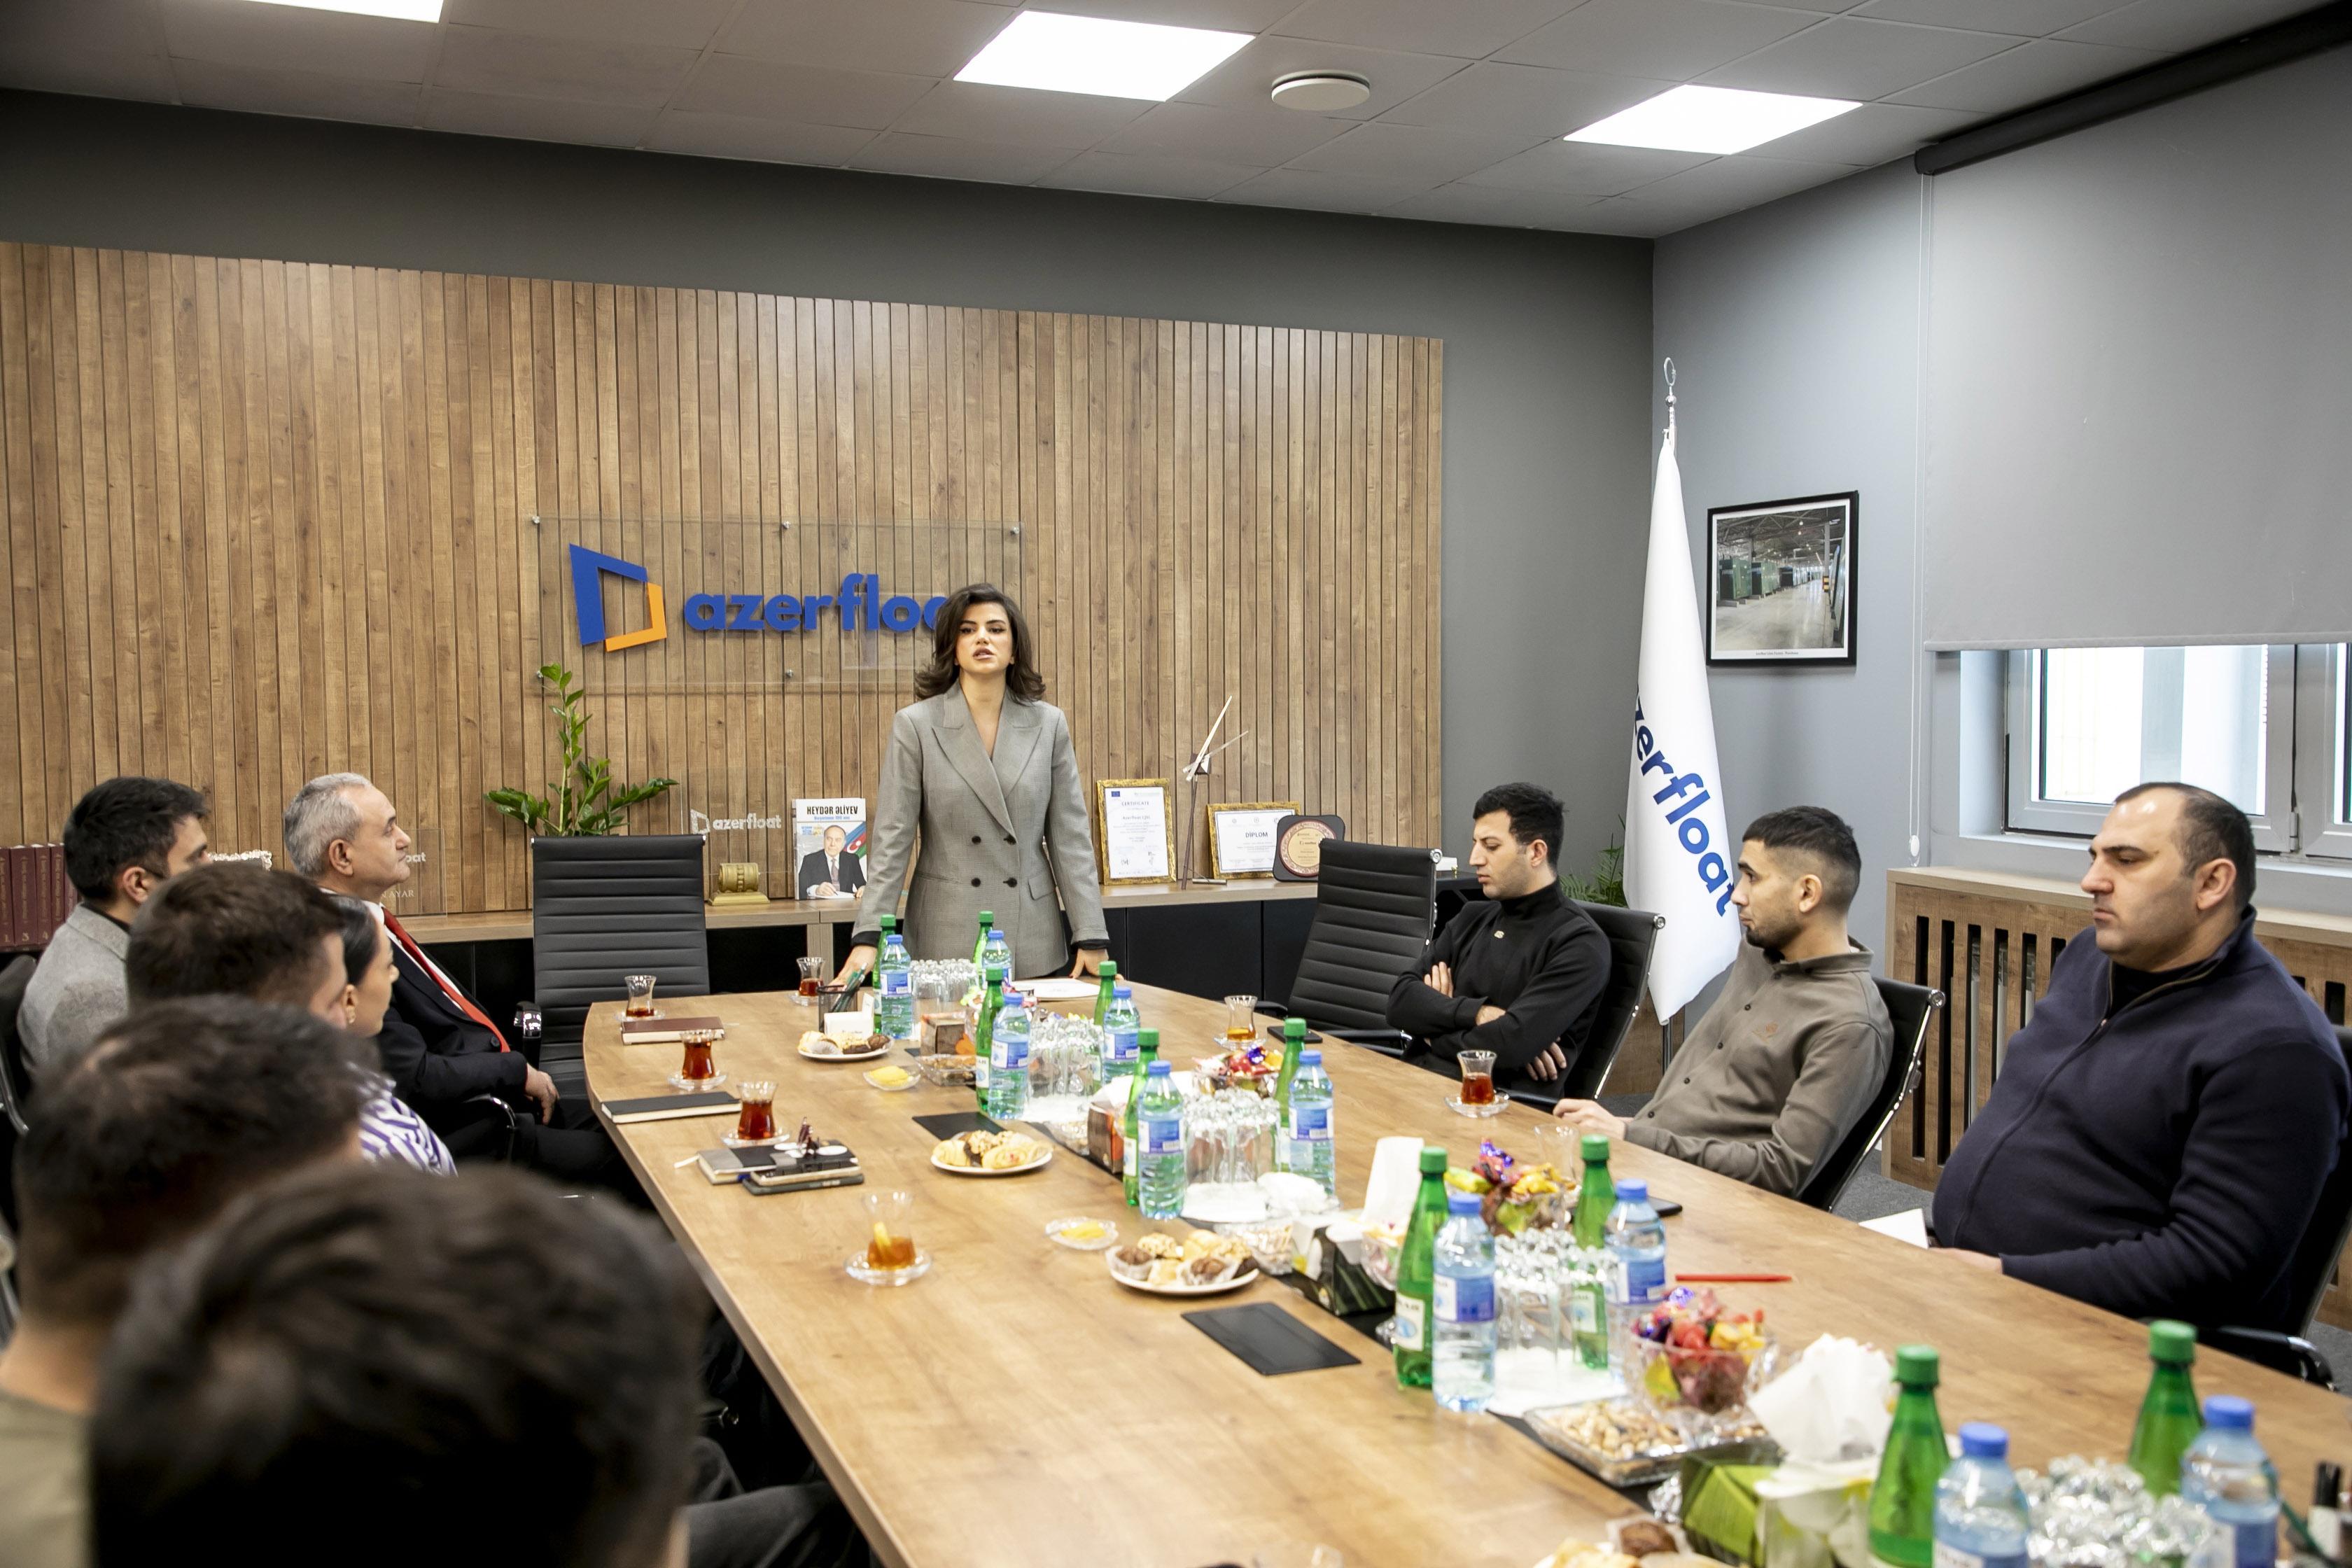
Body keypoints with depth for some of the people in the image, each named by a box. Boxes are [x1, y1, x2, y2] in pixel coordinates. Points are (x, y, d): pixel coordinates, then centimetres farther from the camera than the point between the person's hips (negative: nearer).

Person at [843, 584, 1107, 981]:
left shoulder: (1048, 724, 3)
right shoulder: (915, 725, -3)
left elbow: (1071, 837, 3)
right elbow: (892, 840, -5)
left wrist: (1092, 939, -2)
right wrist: (867, 938, -13)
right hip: (947, 940, -2)